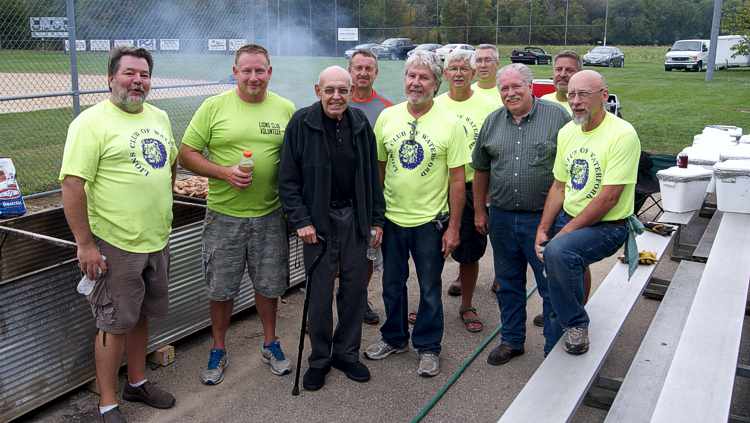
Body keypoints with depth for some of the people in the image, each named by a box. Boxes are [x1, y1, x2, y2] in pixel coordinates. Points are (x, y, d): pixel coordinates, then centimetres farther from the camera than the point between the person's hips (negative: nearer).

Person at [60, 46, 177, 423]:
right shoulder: (92, 122, -13)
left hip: (156, 241, 7)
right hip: (115, 245, -6)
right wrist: (85, 244, -18)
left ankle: (137, 382, 37)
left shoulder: (159, 117, 9)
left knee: (140, 316, 19)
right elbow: (72, 184, -17)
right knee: (114, 324, 3)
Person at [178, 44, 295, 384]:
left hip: (270, 215, 2)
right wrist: (224, 172, -18)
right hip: (224, 215, -1)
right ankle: (218, 350, 29)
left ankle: (270, 344, 34)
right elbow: (187, 154, -3)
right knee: (220, 289, 10)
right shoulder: (214, 107, -4)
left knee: (269, 285, 14)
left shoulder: (286, 109, 2)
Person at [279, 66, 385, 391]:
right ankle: (319, 359, 21)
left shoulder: (360, 124, 4)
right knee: (320, 293, 3)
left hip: (354, 217, 4)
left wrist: (376, 219, 8)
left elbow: (371, 175, 10)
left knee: (355, 287, 10)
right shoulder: (301, 123, -7)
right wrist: (300, 220, -13)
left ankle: (346, 353, 28)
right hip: (318, 220, -4)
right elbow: (288, 180, -6)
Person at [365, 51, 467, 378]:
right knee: (392, 285, 17)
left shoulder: (450, 124, -9)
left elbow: (457, 179, -7)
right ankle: (394, 338, 37)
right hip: (391, 218, 3)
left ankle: (428, 347, 27)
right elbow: (377, 167, 6)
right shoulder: (387, 117, 0)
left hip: (430, 222, -3)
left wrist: (453, 227, -9)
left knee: (429, 290, 10)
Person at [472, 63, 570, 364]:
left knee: (551, 286, 4)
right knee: (508, 283, 16)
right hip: (501, 217, 4)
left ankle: (555, 349, 20)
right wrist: (480, 211, 13)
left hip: (543, 218, -4)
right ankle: (511, 340, 33)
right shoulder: (492, 122, 7)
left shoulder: (557, 117, -5)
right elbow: (481, 169, 14)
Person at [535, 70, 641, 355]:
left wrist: (566, 231, -19)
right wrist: (543, 229, 0)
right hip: (567, 218, 8)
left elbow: (608, 197, -20)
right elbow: (559, 186, 11)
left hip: (607, 225, -8)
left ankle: (576, 323, -10)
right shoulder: (567, 132, 7)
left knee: (558, 252, -33)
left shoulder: (622, 134, -17)